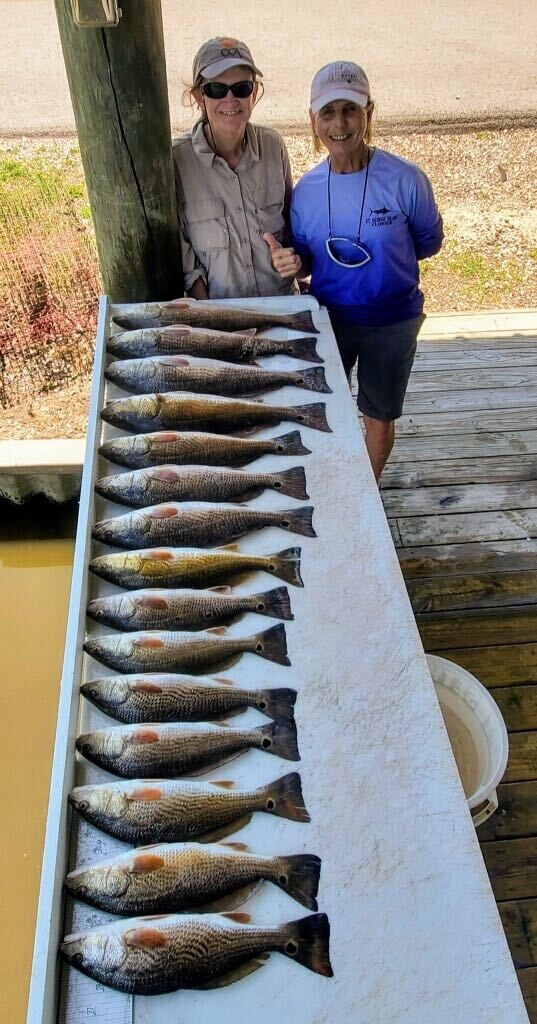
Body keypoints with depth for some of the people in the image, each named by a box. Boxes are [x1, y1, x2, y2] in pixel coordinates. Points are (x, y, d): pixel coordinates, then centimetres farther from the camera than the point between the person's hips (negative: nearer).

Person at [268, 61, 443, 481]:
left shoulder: (405, 180, -17)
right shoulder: (306, 189, -8)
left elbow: (429, 241, -4)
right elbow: (306, 254, 3)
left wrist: (379, 256, -14)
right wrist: (295, 262, -20)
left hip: (391, 320, -2)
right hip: (328, 316, 3)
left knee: (379, 416, 14)